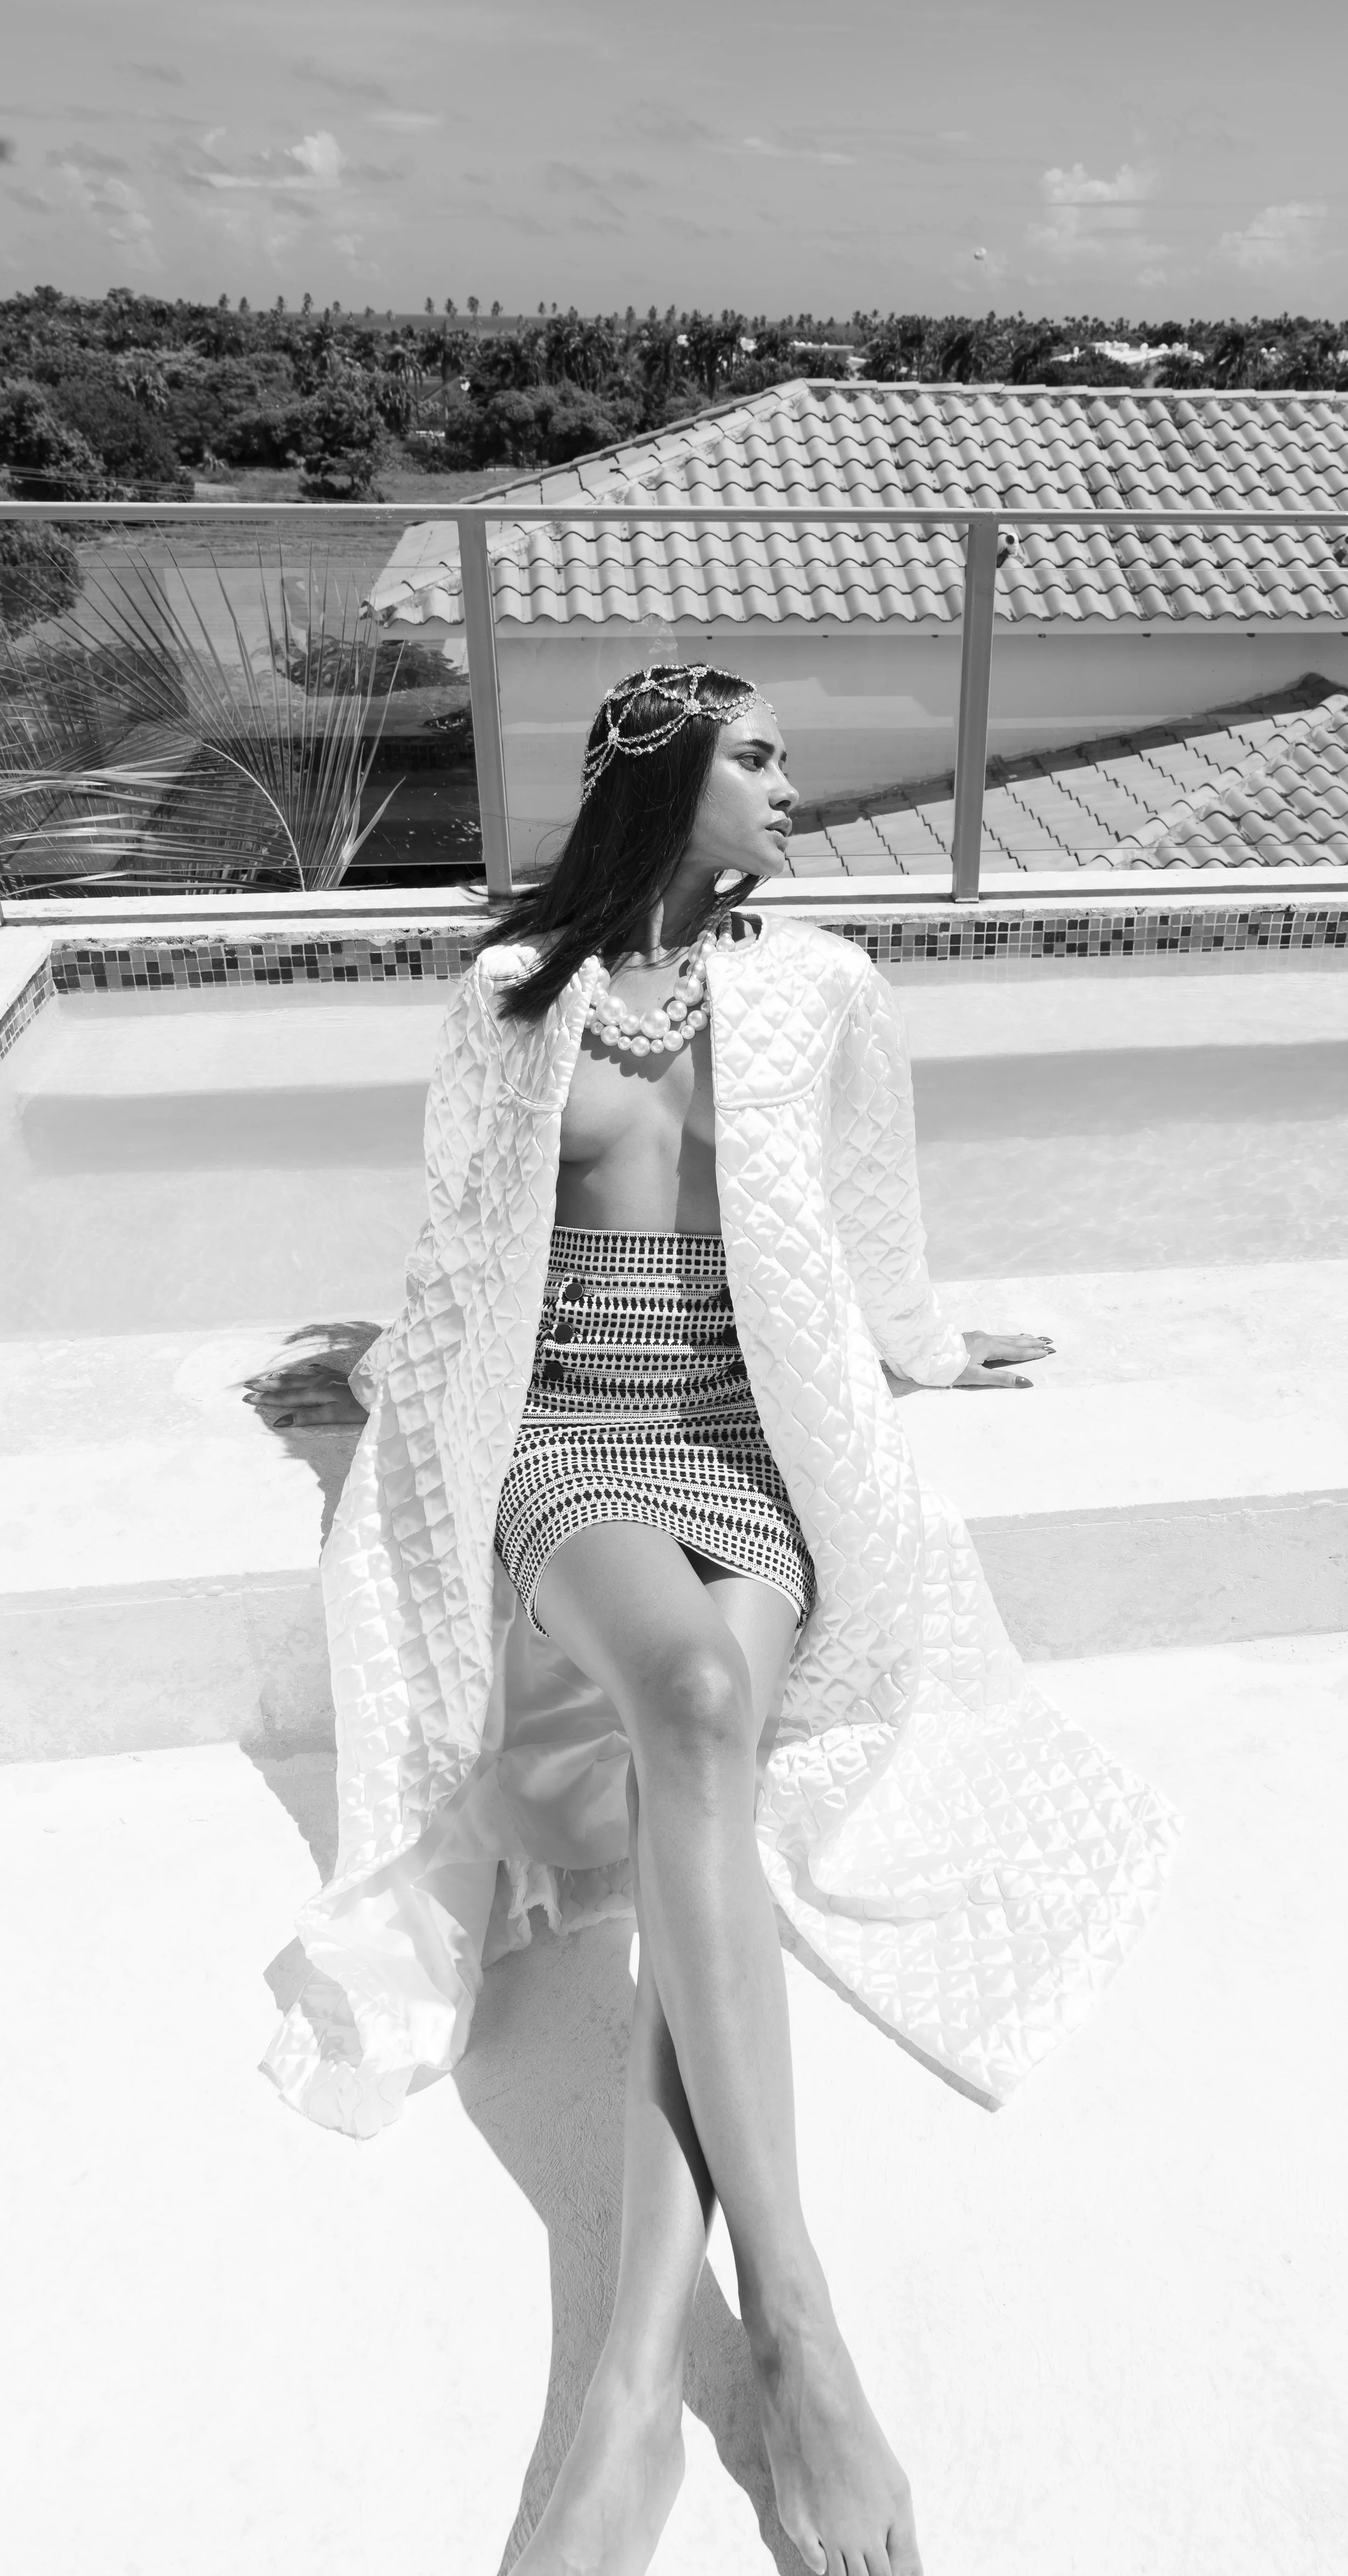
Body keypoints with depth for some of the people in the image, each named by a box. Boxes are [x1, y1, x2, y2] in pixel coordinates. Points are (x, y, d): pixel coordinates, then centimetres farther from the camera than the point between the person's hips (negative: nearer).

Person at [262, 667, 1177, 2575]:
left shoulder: (814, 983, 10)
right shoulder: (513, 992, 8)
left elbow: (868, 1207, 25)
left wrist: (932, 1345, 37)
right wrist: (404, 1360, 34)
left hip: (758, 1433, 2)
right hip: (569, 1433, -1)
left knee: (715, 1729, -29)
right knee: (696, 1692, -34)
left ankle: (639, 2388, -29)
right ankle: (792, 2327, -32)